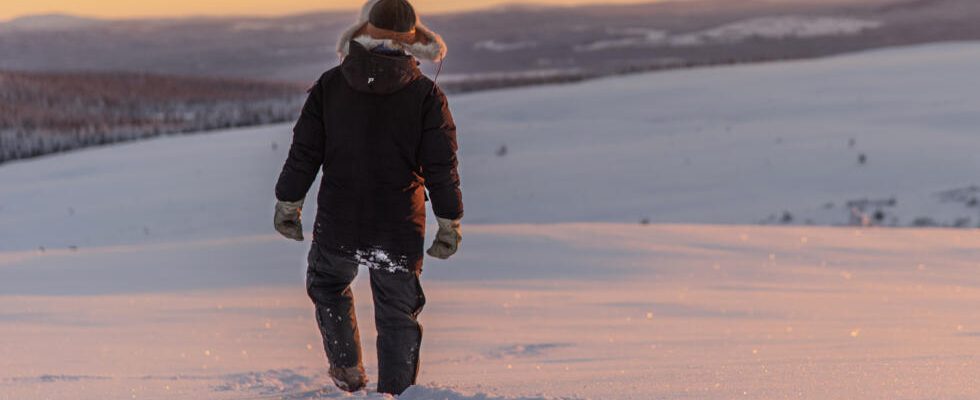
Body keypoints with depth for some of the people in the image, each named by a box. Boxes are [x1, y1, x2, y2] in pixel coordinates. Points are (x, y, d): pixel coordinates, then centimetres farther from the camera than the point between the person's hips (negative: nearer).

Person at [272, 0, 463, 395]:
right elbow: (442, 166, -5)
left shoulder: (330, 85, -2)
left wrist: (288, 204, 11)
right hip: (399, 230, -1)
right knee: (398, 316, 10)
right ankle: (394, 393, 6)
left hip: (337, 226, 1)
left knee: (328, 286, 28)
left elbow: (303, 152, 1)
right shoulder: (426, 95, -5)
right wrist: (449, 224, 2)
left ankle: (347, 367, 24)